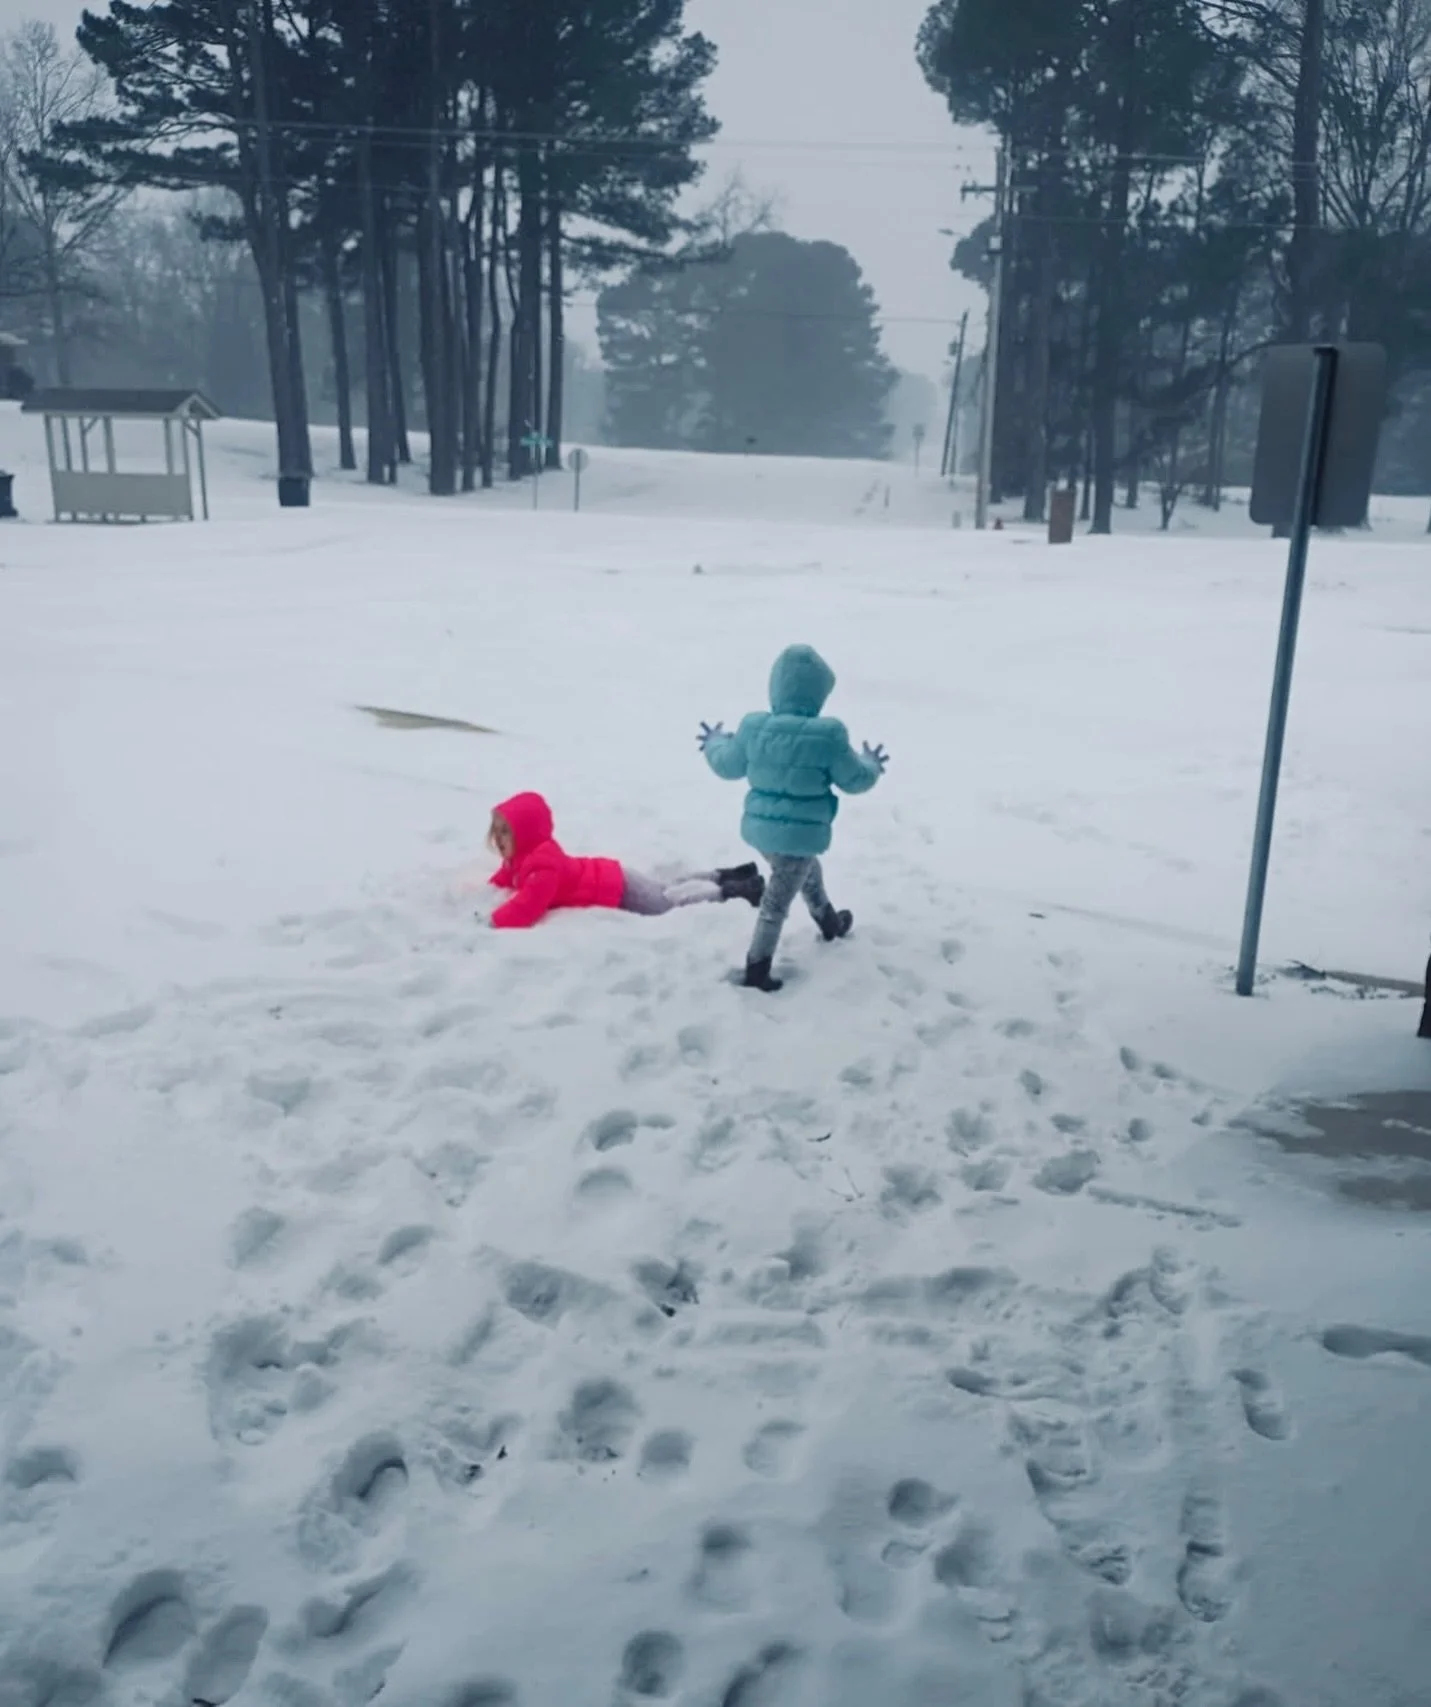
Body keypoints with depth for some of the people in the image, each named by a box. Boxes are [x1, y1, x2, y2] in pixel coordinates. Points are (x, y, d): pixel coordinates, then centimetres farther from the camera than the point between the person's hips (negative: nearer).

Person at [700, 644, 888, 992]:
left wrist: (715, 742, 32)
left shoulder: (754, 727, -7)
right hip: (800, 833, -6)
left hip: (760, 827, 6)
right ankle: (756, 969, 15)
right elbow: (854, 780, -6)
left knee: (808, 872, 32)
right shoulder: (828, 735, -18)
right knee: (777, 901, 6)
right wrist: (871, 765, 18)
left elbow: (728, 766, 10)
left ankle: (830, 922, 55)